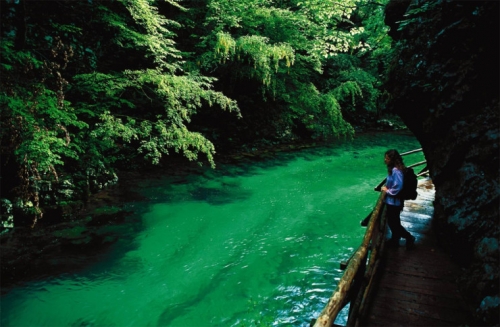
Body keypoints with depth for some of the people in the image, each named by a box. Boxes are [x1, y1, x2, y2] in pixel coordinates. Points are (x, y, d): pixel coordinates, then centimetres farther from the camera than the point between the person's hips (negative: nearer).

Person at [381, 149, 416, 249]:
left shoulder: (396, 171, -24)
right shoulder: (393, 169, 5)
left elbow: (398, 187, -27)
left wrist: (387, 191, -15)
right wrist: (386, 187, 5)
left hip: (394, 202, -10)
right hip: (391, 201, 10)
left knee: (394, 223, 5)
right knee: (392, 222, 20)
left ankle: (409, 238, 19)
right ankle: (394, 241, 33)